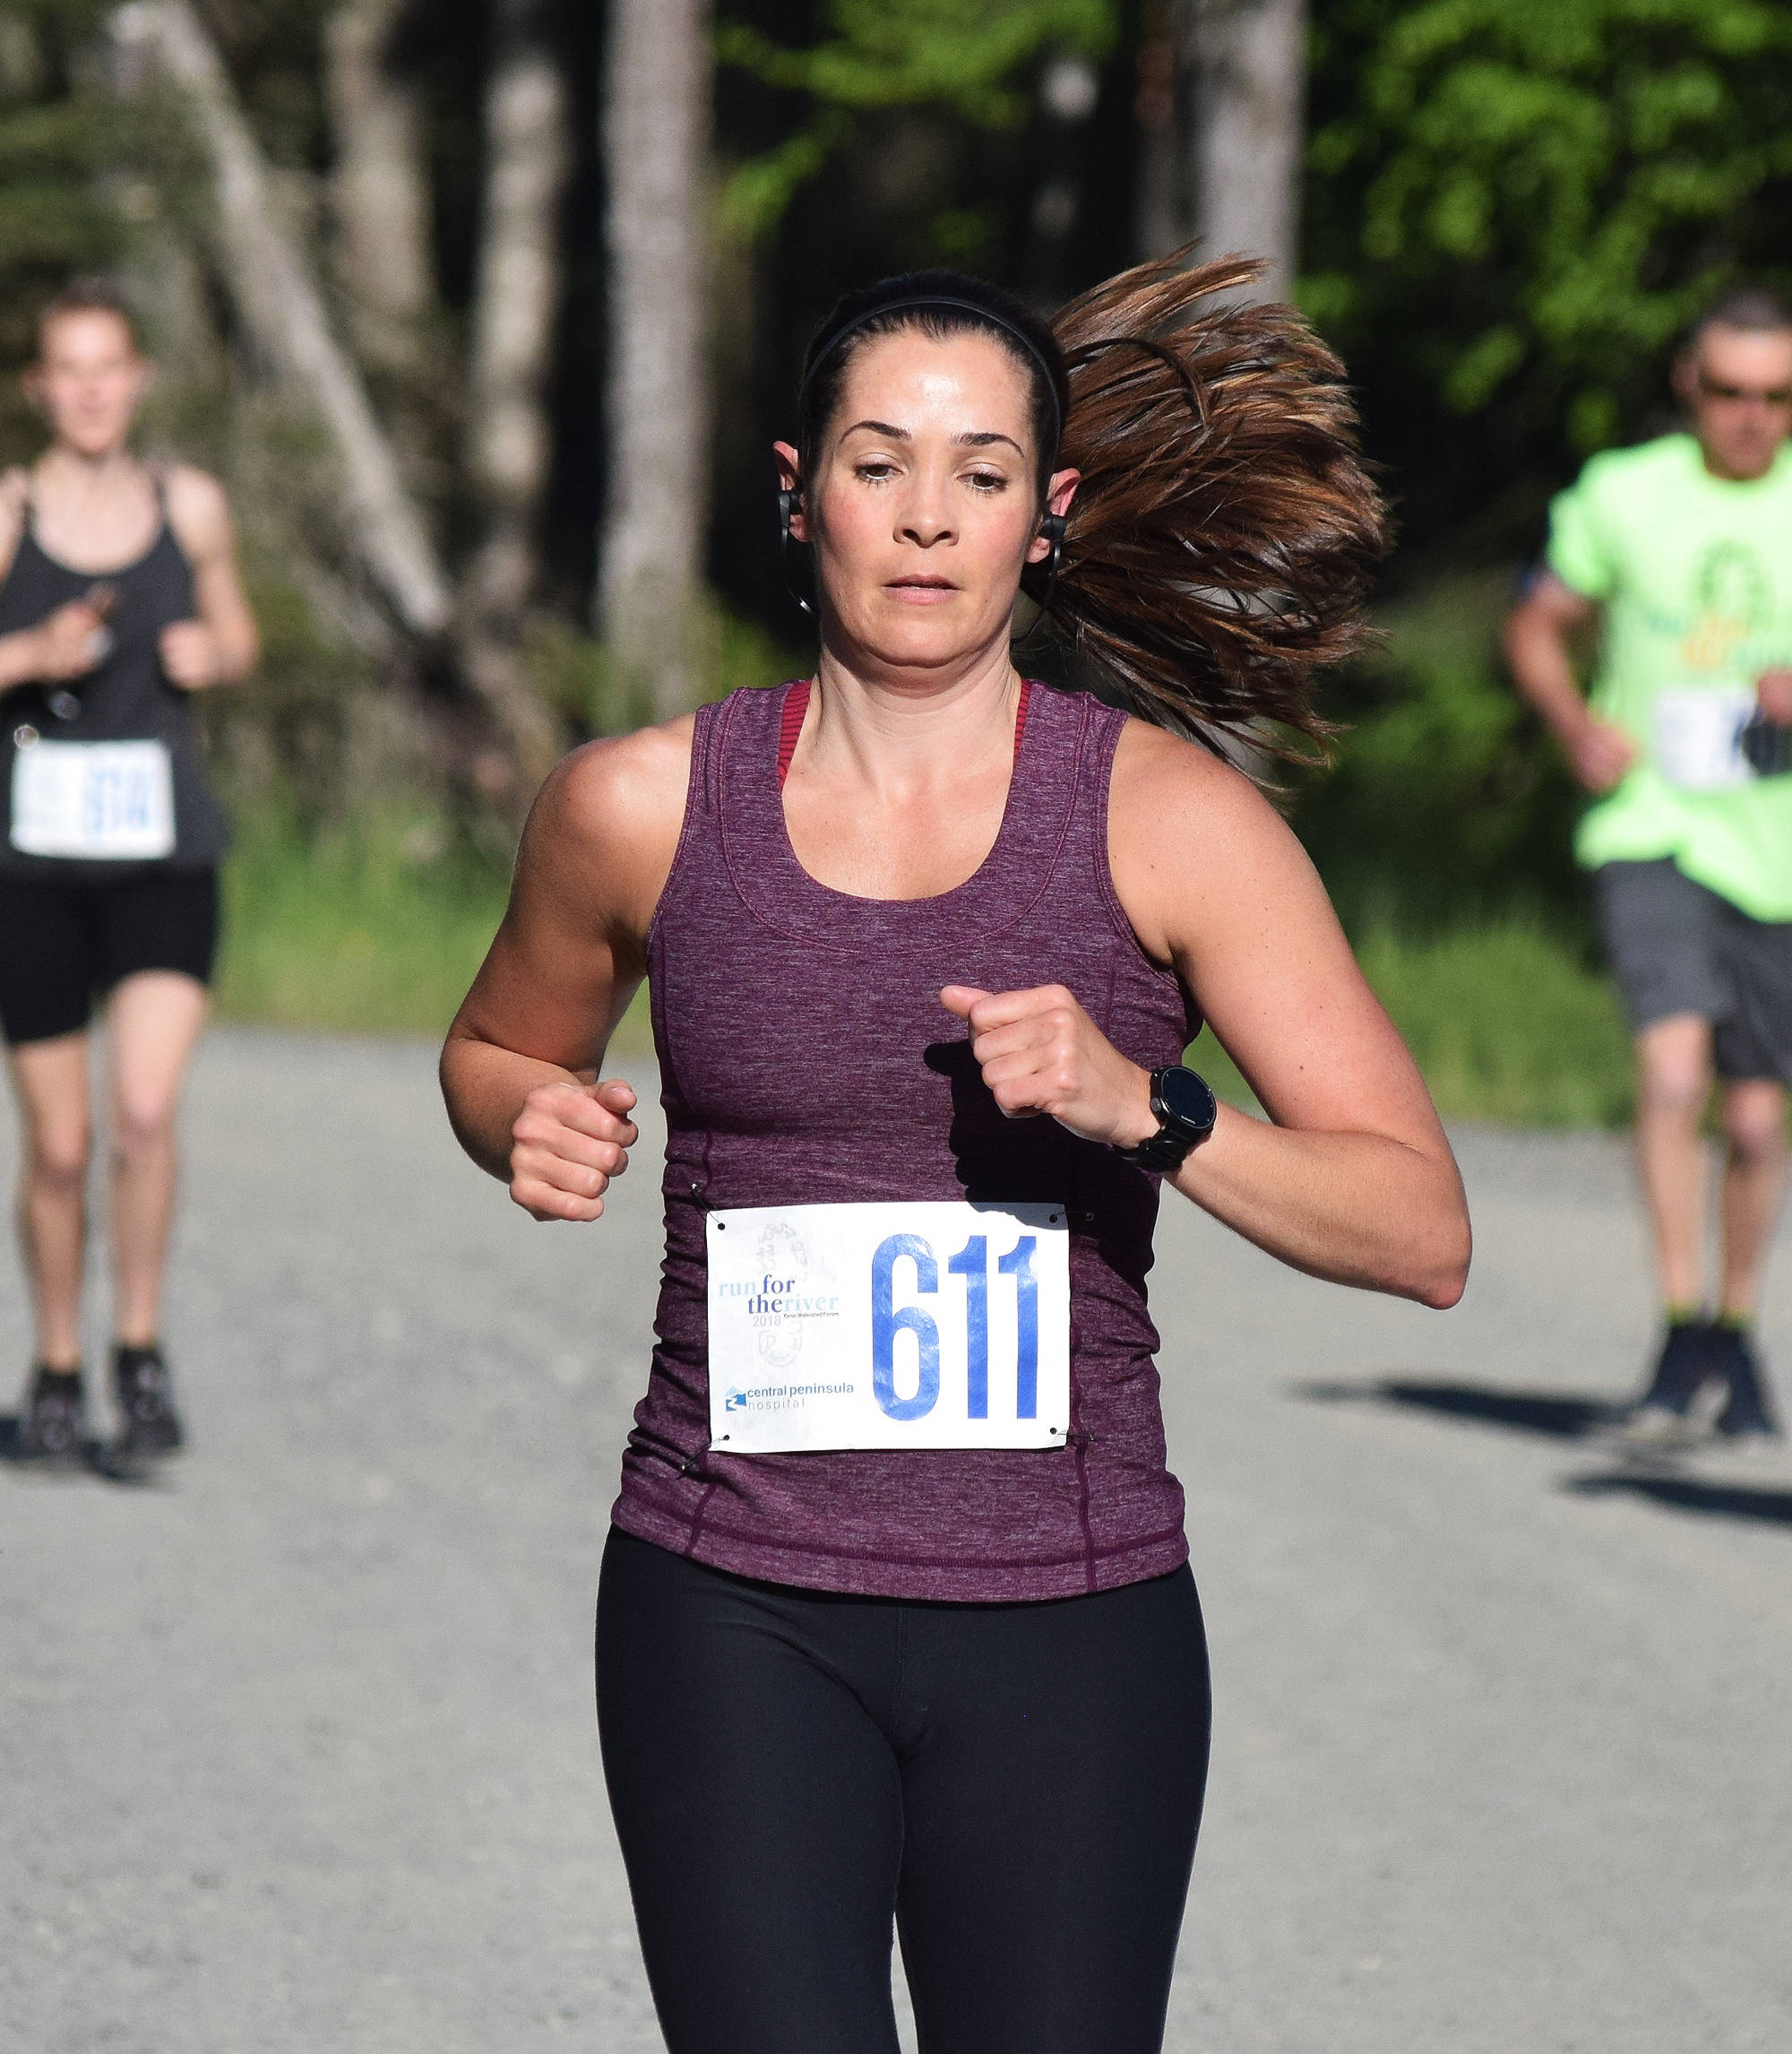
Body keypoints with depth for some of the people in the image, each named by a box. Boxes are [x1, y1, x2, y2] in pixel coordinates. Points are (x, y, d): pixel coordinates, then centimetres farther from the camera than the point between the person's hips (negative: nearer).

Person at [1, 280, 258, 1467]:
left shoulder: (191, 507, 6)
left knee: (149, 1110, -18)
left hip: (165, 854, 1)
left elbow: (238, 640, 20)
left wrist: (211, 655, -1)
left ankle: (141, 1350, -1)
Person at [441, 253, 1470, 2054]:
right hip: (737, 1624, 0)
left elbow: (1423, 1232, -5)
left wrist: (1139, 1108, -20)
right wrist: (536, 1129, 0)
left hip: (1067, 1632, 0)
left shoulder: (1169, 818, -2)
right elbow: (497, 1051, 23)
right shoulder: (643, 807, 2)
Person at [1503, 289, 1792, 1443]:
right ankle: (1683, 1335, -16)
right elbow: (1539, 627, 15)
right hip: (1653, 827, -1)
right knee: (1674, 1066, -22)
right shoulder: (1621, 495, 2)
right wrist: (1577, 724, -4)